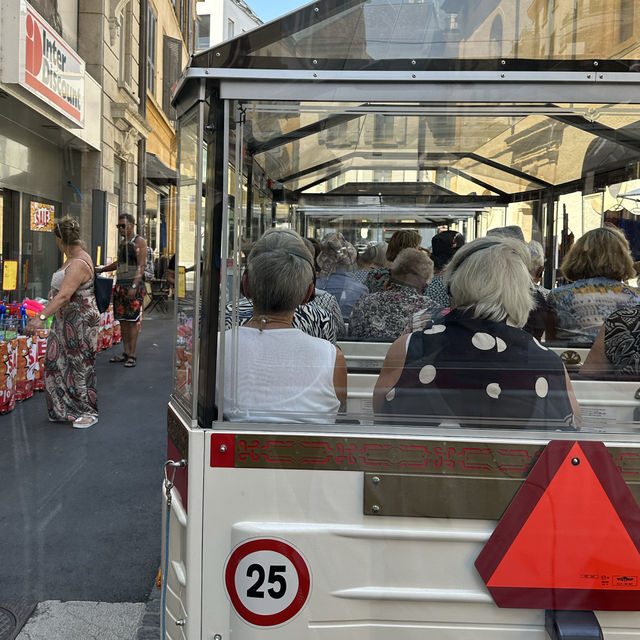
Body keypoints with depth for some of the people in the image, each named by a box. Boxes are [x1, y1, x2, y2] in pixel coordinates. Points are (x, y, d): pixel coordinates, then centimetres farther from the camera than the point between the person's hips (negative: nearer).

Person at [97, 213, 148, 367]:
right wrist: (101, 269, 28)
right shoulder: (122, 242, 19)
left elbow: (141, 266, -13)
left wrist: (134, 286, -21)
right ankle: (125, 353, 14)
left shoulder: (139, 242, -5)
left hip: (134, 286, -8)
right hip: (120, 285, 8)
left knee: (132, 321, -7)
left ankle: (132, 355, -4)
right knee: (123, 320, 8)